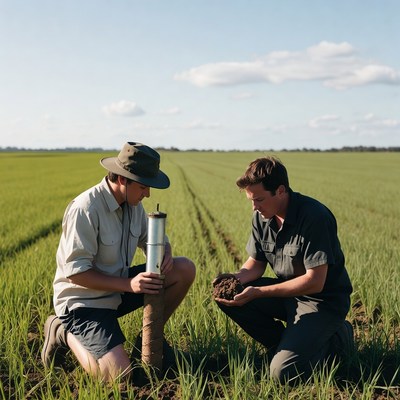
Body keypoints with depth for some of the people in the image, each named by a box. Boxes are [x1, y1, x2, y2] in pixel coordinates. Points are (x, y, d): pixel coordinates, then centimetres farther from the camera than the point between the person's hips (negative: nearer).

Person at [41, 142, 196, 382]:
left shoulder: (133, 204, -1)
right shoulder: (85, 209, -25)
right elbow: (75, 272, -25)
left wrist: (165, 254, -14)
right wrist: (129, 285, -31)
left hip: (119, 288, 7)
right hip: (84, 300, -7)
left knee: (185, 269, -6)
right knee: (120, 376, -22)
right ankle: (65, 332, 3)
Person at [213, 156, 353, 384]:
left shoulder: (314, 217, -25)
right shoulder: (262, 217, -2)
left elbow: (314, 282, -27)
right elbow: (256, 264, 6)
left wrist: (258, 292, -29)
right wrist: (235, 278, -17)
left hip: (323, 300, -7)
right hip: (287, 292, 7)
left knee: (284, 373, -21)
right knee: (227, 298, -11)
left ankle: (334, 340, 7)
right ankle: (285, 344, 4)